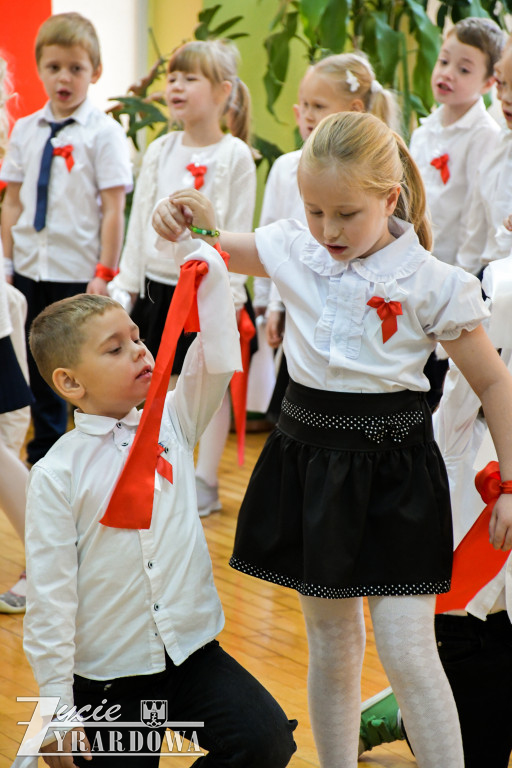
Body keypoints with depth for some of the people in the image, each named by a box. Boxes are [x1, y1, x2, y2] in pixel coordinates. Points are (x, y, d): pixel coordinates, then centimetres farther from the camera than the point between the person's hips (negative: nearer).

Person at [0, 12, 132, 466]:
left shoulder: (103, 133, -7)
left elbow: (113, 208, -9)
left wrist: (104, 274, -12)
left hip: (79, 274, -5)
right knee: (39, 375, 15)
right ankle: (43, 461, 29)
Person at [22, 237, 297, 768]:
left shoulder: (172, 424, 3)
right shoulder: (57, 474, -11)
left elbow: (218, 360, -8)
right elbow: (49, 596, -10)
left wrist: (206, 265, -14)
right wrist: (57, 713, -10)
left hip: (193, 653, 3)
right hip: (106, 680, -3)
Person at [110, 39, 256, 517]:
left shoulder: (235, 156, -7)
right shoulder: (159, 151, 6)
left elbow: (238, 232, -8)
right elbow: (139, 221, 9)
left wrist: (228, 296, -12)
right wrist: (127, 283, 5)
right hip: (157, 285, 5)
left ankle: (205, 482, 16)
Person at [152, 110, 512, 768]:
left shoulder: (431, 282, -11)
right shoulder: (294, 252, 1)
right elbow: (215, 249, 16)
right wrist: (188, 219, -8)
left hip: (392, 472, -4)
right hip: (310, 461, 4)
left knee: (406, 652, -6)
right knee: (330, 648, 15)